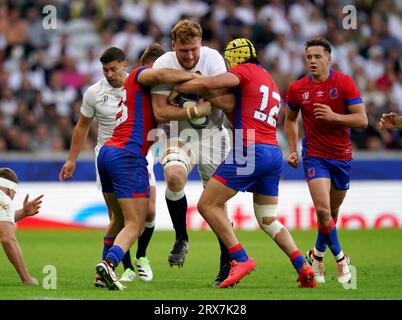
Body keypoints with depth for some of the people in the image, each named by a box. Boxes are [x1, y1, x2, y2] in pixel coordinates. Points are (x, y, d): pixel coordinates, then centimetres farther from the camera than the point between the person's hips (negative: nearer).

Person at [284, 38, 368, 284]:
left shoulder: (344, 83, -8)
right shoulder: (297, 89, -2)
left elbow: (362, 120, -11)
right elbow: (290, 119, 16)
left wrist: (334, 116, -25)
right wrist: (292, 150, 6)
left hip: (342, 157, 1)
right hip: (314, 156, -1)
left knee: (333, 212, 11)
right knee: (323, 210, -17)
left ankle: (318, 255, 35)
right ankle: (340, 258, 0)